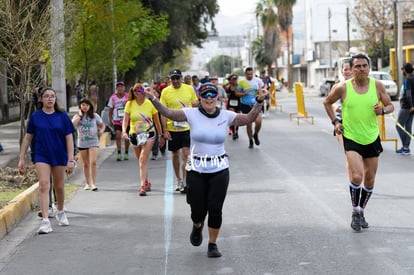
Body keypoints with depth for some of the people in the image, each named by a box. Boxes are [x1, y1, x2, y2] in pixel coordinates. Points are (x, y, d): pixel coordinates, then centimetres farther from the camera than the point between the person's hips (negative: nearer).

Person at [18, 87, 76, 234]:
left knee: (59, 186, 14)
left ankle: (60, 212, 40)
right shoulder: (35, 117, -1)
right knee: (44, 186, -13)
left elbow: (69, 139, -2)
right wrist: (21, 158, 4)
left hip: (59, 156, 1)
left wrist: (70, 160, -7)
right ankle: (45, 221, -17)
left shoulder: (62, 116, -3)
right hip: (41, 156, -1)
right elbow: (27, 138, 6)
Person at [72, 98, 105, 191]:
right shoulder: (77, 116, 3)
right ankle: (87, 183, 21)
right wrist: (80, 115, -12)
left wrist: (101, 131, -7)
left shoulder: (95, 116, 3)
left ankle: (94, 183, -11)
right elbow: (73, 124, -17)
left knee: (93, 162, -14)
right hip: (82, 143, 1)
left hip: (93, 142, -1)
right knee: (86, 164, 10)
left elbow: (102, 125, 13)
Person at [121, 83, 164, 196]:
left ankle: (142, 186, -20)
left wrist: (161, 136, 10)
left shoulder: (150, 104, -4)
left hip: (149, 134, -3)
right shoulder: (129, 104, -2)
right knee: (141, 161, 15)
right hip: (135, 135, 3)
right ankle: (147, 182, 35)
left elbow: (157, 121, 5)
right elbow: (125, 120, -5)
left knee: (143, 159, -17)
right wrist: (124, 131, -24)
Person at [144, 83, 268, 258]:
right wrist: (153, 99, -23)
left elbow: (249, 118, -4)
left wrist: (259, 101, -17)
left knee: (215, 209, -2)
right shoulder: (192, 114, -4)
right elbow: (168, 113, -9)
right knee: (198, 210, 4)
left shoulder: (226, 116, 0)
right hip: (196, 170, -1)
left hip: (219, 170, 1)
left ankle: (212, 245, 18)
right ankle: (197, 227, 42)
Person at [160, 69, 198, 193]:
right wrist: (165, 130, -7)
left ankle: (185, 182, -5)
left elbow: (196, 105, 12)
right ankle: (178, 179, 29)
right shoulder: (166, 92, -3)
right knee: (175, 155, 12)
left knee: (186, 154, -8)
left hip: (187, 127, 0)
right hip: (172, 129, 1)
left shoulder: (189, 89, 1)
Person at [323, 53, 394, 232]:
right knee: (357, 177, -19)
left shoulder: (377, 85, -5)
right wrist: (335, 121, -1)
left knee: (370, 180, 11)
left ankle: (361, 212, 31)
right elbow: (327, 102, 8)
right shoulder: (343, 88, -9)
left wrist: (383, 110, -17)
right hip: (351, 138, -3)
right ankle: (355, 212, 0)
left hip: (372, 138, 3)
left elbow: (390, 106, 5)